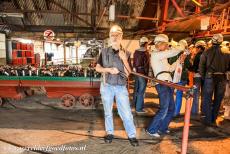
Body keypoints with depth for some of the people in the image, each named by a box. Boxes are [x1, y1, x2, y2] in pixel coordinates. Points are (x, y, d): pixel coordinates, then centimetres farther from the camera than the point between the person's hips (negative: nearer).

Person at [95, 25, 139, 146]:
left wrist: (124, 60, -19)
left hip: (121, 87, -1)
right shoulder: (104, 52, 0)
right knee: (108, 112, 13)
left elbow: (128, 73, -4)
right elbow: (97, 68, 2)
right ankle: (110, 133, 31)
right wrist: (109, 69, -15)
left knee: (126, 113, 0)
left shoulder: (125, 53, 0)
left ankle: (132, 135, 16)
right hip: (107, 86, 1)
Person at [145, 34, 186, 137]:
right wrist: (180, 48, 2)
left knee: (171, 108, 13)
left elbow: (170, 69, 26)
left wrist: (178, 61, 17)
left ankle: (163, 128, 27)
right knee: (164, 109, -11)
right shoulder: (155, 54, -5)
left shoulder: (162, 57, 24)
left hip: (168, 84, 10)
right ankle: (151, 129, 2)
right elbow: (171, 53, -15)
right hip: (162, 84, -10)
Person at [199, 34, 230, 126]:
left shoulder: (207, 52, -3)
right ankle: (213, 120, 21)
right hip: (222, 78, 2)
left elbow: (201, 66, -4)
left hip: (210, 76, -2)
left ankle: (208, 120, 10)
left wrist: (203, 76, 7)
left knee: (207, 99, 8)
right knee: (218, 99, 13)